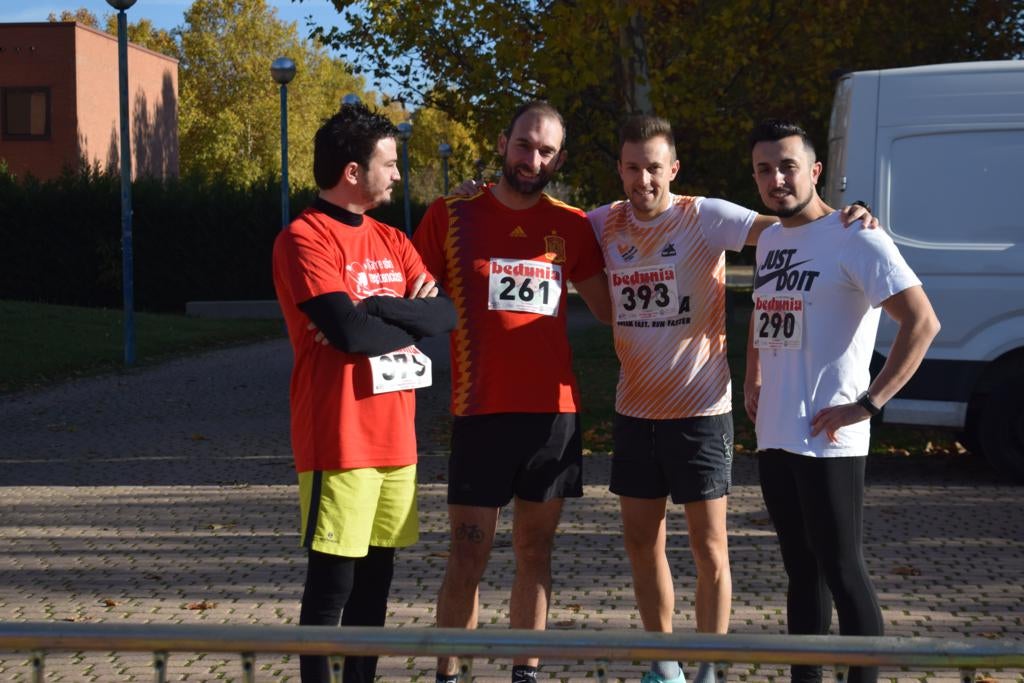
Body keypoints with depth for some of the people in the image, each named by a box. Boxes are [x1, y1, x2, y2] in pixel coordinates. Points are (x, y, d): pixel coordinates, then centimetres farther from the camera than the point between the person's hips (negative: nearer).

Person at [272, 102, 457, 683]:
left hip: (396, 437, 7)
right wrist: (408, 320, -3)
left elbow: (446, 313, 1)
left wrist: (371, 308, -14)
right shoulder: (304, 238, -10)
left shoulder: (392, 240, 14)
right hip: (340, 439, -7)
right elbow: (348, 332, -21)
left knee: (377, 575, 12)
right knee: (332, 581, -2)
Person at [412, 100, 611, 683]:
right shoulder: (452, 215, 1)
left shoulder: (571, 225, 8)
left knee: (535, 551, 10)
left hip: (555, 411, 3)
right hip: (481, 411, -3)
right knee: (469, 557, -1)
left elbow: (611, 307, 16)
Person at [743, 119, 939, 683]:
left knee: (841, 571, -4)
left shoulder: (855, 239, -12)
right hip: (773, 436, 8)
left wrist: (867, 404, -21)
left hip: (826, 439, -8)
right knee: (801, 570, 15)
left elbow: (922, 322, -19)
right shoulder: (770, 240, 13)